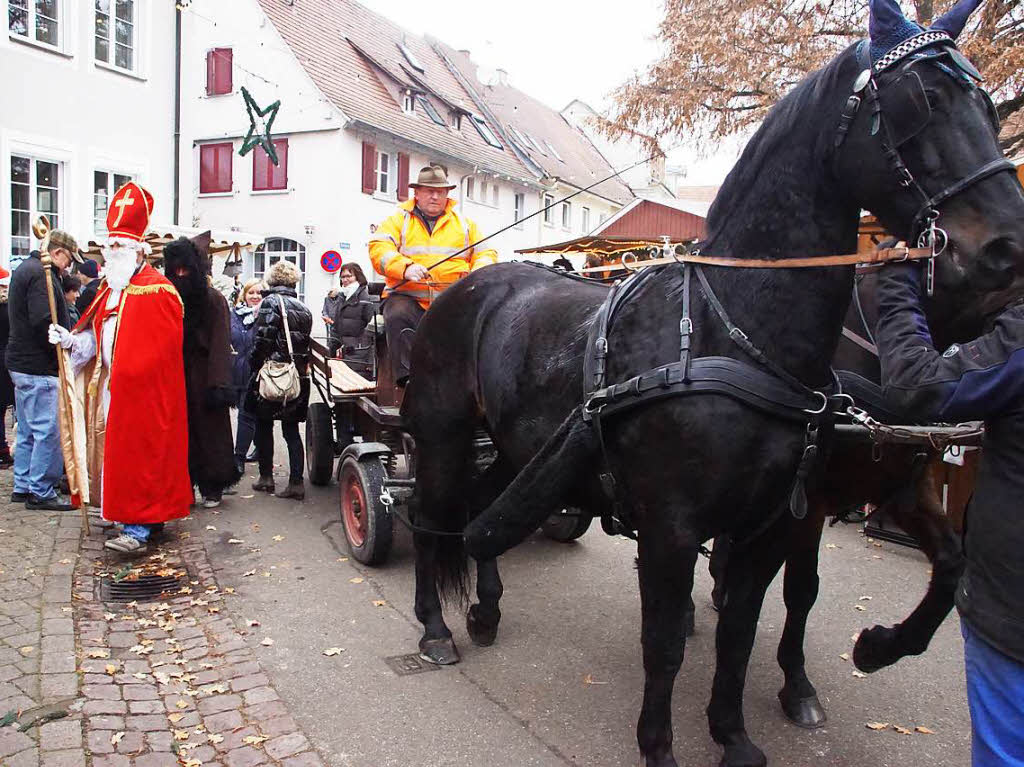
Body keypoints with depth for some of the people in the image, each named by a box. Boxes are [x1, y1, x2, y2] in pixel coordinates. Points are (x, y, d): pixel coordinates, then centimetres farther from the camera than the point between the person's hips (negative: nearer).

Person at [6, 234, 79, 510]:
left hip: (21, 363, 11)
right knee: (49, 431, -5)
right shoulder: (42, 274, -15)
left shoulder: (25, 269, 18)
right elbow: (43, 322, -25)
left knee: (28, 430, 17)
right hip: (39, 367, -11)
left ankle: (23, 487, 25)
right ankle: (41, 492, 1)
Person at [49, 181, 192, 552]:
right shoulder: (110, 289, 16)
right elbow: (97, 337, 20)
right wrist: (71, 339, 2)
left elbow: (160, 350, -18)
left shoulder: (157, 291, -12)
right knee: (119, 451, 12)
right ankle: (149, 515, 23)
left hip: (143, 393, -9)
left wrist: (126, 376, -18)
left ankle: (137, 528, -2)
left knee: (137, 453, -7)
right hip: (112, 389, 9)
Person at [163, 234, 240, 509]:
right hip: (175, 377, 4)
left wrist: (218, 384, -19)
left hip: (202, 376, -4)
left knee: (208, 431, 3)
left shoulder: (213, 299, -6)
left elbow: (221, 344, -12)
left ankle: (212, 489, 15)